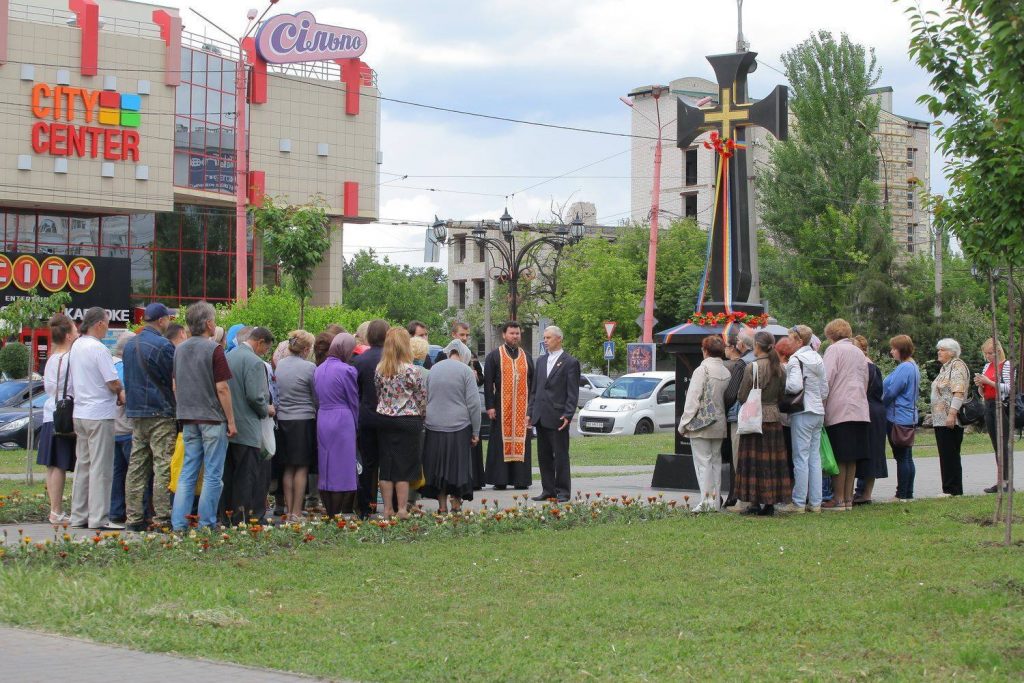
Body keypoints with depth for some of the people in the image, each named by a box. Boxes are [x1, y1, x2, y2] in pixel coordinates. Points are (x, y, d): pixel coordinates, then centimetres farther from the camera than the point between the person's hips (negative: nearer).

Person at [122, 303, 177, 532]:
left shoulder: (130, 345, 13)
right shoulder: (163, 345, -12)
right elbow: (175, 381, -8)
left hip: (135, 412, 7)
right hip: (160, 411, -7)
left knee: (137, 465, 8)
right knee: (162, 465, -5)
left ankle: (134, 517, 8)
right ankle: (162, 517, -7)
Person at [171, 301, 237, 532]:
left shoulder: (180, 349, 8)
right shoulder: (213, 349, -12)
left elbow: (175, 387, 14)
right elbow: (222, 388, -14)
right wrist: (231, 421, -8)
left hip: (189, 420, 6)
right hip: (213, 419, -6)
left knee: (187, 473, 9)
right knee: (213, 475, 0)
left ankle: (179, 523, 4)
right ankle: (206, 525, 1)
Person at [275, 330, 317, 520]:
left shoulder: (279, 365, 4)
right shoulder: (309, 368, -11)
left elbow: (275, 394, 13)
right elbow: (316, 398, -2)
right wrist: (317, 415, 13)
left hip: (282, 419, 5)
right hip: (304, 420, -5)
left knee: (288, 468, 11)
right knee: (302, 468, 0)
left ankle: (288, 510, 13)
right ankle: (296, 513, -1)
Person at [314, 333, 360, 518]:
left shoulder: (319, 369, 9)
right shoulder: (347, 371, -11)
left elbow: (318, 398, 12)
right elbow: (353, 402, -5)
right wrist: (355, 425, 7)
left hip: (322, 420, 7)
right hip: (342, 421, -7)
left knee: (326, 469, 12)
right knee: (343, 470, -2)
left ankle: (329, 513, 16)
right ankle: (340, 516, -3)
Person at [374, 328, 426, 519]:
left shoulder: (379, 369, -1)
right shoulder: (412, 371, -13)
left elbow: (377, 394, 6)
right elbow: (421, 398, -5)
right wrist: (420, 414, 13)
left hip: (384, 419, 4)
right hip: (408, 421, -4)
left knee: (386, 466, 9)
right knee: (404, 467, 2)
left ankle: (387, 509, 12)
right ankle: (402, 509, 3)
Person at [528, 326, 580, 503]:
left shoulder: (570, 362, -4)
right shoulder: (541, 361, 15)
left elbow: (573, 393, -8)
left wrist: (568, 415, -16)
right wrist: (530, 412, 11)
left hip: (557, 417, -6)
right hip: (540, 417, 6)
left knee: (561, 455, -2)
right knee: (544, 455, 9)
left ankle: (563, 491, 3)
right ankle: (548, 489, 16)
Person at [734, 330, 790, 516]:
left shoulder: (752, 368, -12)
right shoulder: (779, 369, 5)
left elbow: (742, 397, -8)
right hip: (774, 417, 5)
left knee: (754, 460, 0)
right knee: (772, 460, 8)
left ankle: (755, 503, -1)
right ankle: (770, 502, 10)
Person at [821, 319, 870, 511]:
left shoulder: (834, 349, -3)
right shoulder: (859, 353, 18)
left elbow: (827, 379, -11)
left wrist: (821, 406, -8)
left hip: (839, 409, -7)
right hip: (860, 409, 7)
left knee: (839, 457, -5)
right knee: (852, 458, 8)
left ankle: (838, 499, -5)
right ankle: (848, 498, 10)